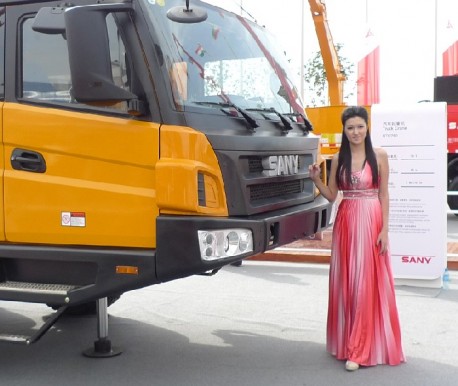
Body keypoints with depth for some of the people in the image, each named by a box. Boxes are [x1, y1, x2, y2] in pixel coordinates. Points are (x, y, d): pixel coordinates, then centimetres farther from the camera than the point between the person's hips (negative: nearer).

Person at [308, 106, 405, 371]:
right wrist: (316, 179, -9)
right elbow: (331, 196, 8)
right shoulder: (338, 159, 7)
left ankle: (360, 349, 3)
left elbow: (384, 194, -1)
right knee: (346, 282, 7)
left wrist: (384, 230, -7)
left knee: (367, 282, -2)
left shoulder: (379, 156, -1)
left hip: (371, 222, -3)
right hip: (345, 222, 3)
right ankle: (348, 342, 21)